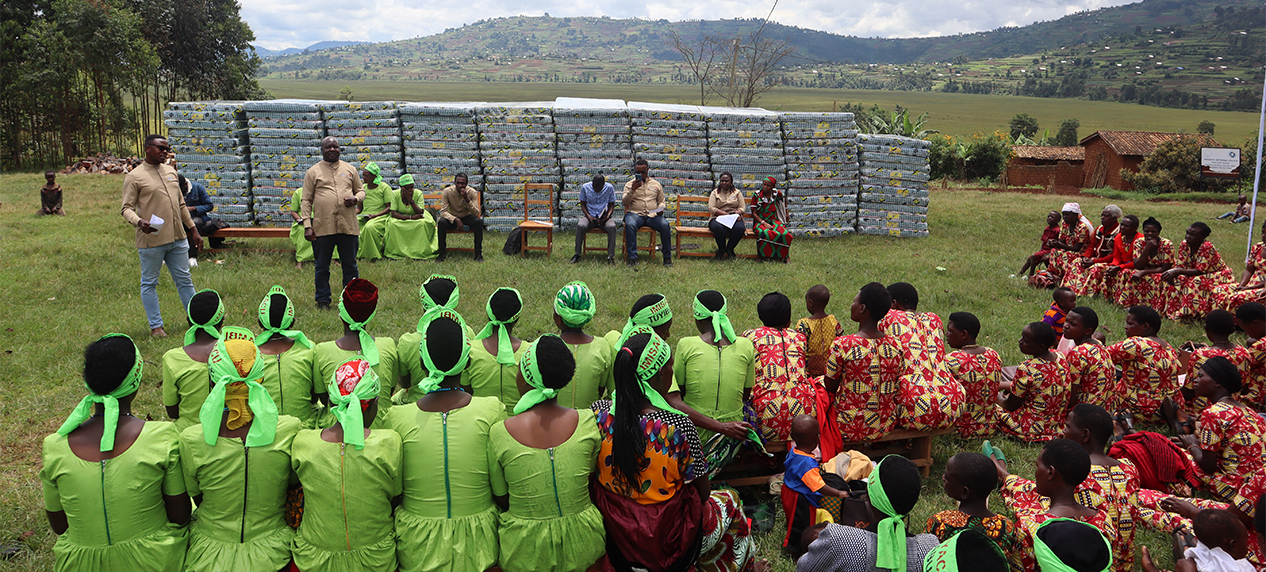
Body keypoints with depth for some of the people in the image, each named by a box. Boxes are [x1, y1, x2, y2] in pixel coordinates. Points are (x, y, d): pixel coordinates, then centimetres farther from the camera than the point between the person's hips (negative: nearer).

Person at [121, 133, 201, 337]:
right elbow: (126, 208, -8)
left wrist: (193, 229, 19)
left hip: (177, 237, 6)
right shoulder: (135, 177, -6)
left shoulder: (170, 171, 14)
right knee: (149, 283, 6)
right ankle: (155, 325, 14)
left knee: (184, 279, 12)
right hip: (151, 240, -6)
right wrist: (139, 222, -28)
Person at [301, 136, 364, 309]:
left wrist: (356, 199, -5)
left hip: (348, 226, 2)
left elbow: (361, 190, 20)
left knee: (350, 265, 7)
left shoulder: (350, 169, 13)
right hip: (322, 227, -2)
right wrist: (307, 225, -6)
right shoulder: (313, 172, 5)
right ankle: (323, 300, 17)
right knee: (322, 266, 6)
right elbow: (306, 200, 4)